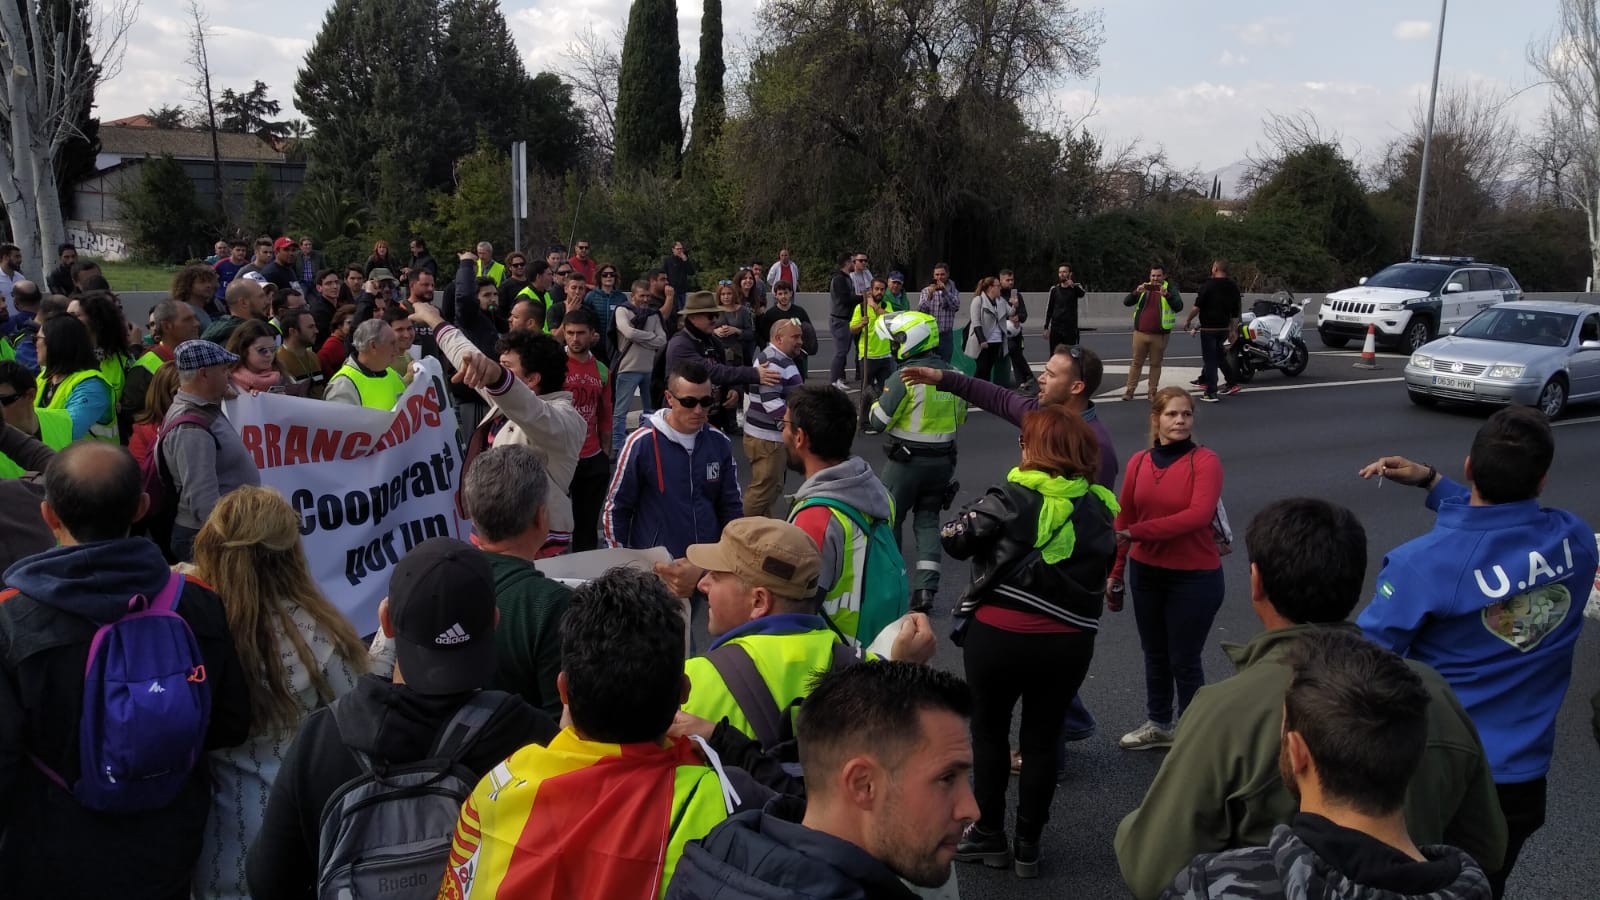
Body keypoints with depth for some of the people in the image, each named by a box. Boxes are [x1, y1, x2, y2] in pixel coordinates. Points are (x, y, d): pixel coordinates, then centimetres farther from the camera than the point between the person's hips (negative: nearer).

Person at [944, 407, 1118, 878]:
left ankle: (989, 835, 26)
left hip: (998, 634, -3)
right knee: (1042, 740, 15)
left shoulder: (1012, 498, -12)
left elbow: (954, 539, -9)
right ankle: (1028, 846, 25)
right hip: (1070, 642, 4)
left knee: (989, 732, 16)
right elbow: (1107, 564, 13)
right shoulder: (1101, 507, 3)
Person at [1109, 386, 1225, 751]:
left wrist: (1137, 531, -26)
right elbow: (1123, 521, 5)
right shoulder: (1138, 462, 0)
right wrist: (1115, 574, 8)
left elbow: (1198, 515, -26)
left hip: (1194, 577, -4)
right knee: (1154, 654, 20)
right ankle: (1158, 725, 38)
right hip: (1145, 573, 4)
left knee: (1184, 660, 7)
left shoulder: (1205, 461, -13)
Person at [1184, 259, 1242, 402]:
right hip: (1224, 328, 6)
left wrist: (1188, 321, 0)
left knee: (1210, 360, -3)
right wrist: (1233, 330, 16)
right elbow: (1235, 313, 10)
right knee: (1218, 357, 21)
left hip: (1208, 328, -6)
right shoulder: (1233, 287, 8)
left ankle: (1211, 393, -3)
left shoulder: (1208, 285, -11)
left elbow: (1197, 306, -13)